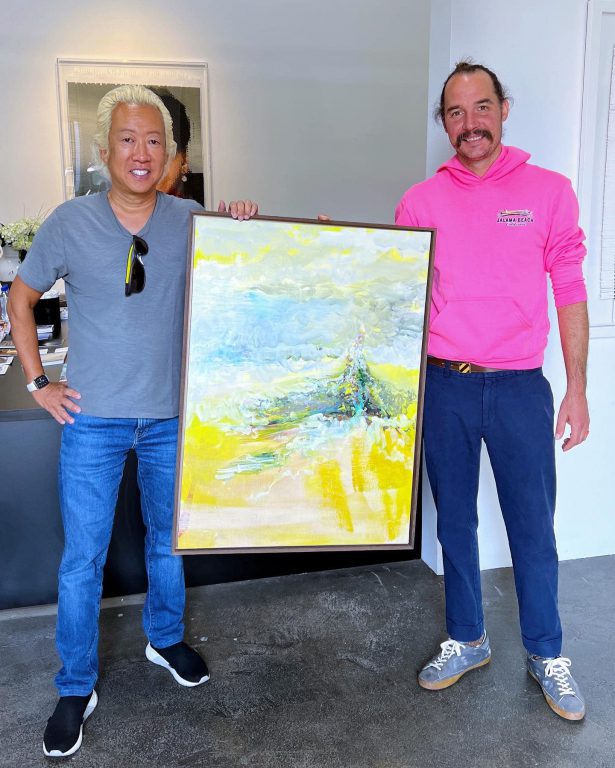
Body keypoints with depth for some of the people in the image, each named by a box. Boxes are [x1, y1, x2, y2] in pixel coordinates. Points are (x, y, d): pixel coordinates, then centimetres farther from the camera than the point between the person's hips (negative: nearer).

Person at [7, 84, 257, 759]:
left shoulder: (192, 221, -1)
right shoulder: (70, 222, -4)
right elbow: (21, 298, 7)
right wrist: (37, 383, 0)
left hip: (172, 417, 2)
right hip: (92, 421, -2)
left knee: (170, 541, 18)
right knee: (82, 559, 6)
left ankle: (165, 639, 43)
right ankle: (76, 690, 25)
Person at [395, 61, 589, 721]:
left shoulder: (548, 191, 2)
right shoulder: (420, 201, 4)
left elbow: (570, 292, 3)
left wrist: (576, 387, 0)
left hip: (519, 386, -1)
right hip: (444, 386, 2)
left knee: (533, 525, 8)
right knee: (454, 521, 13)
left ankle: (546, 654, 29)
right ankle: (466, 640, 33)